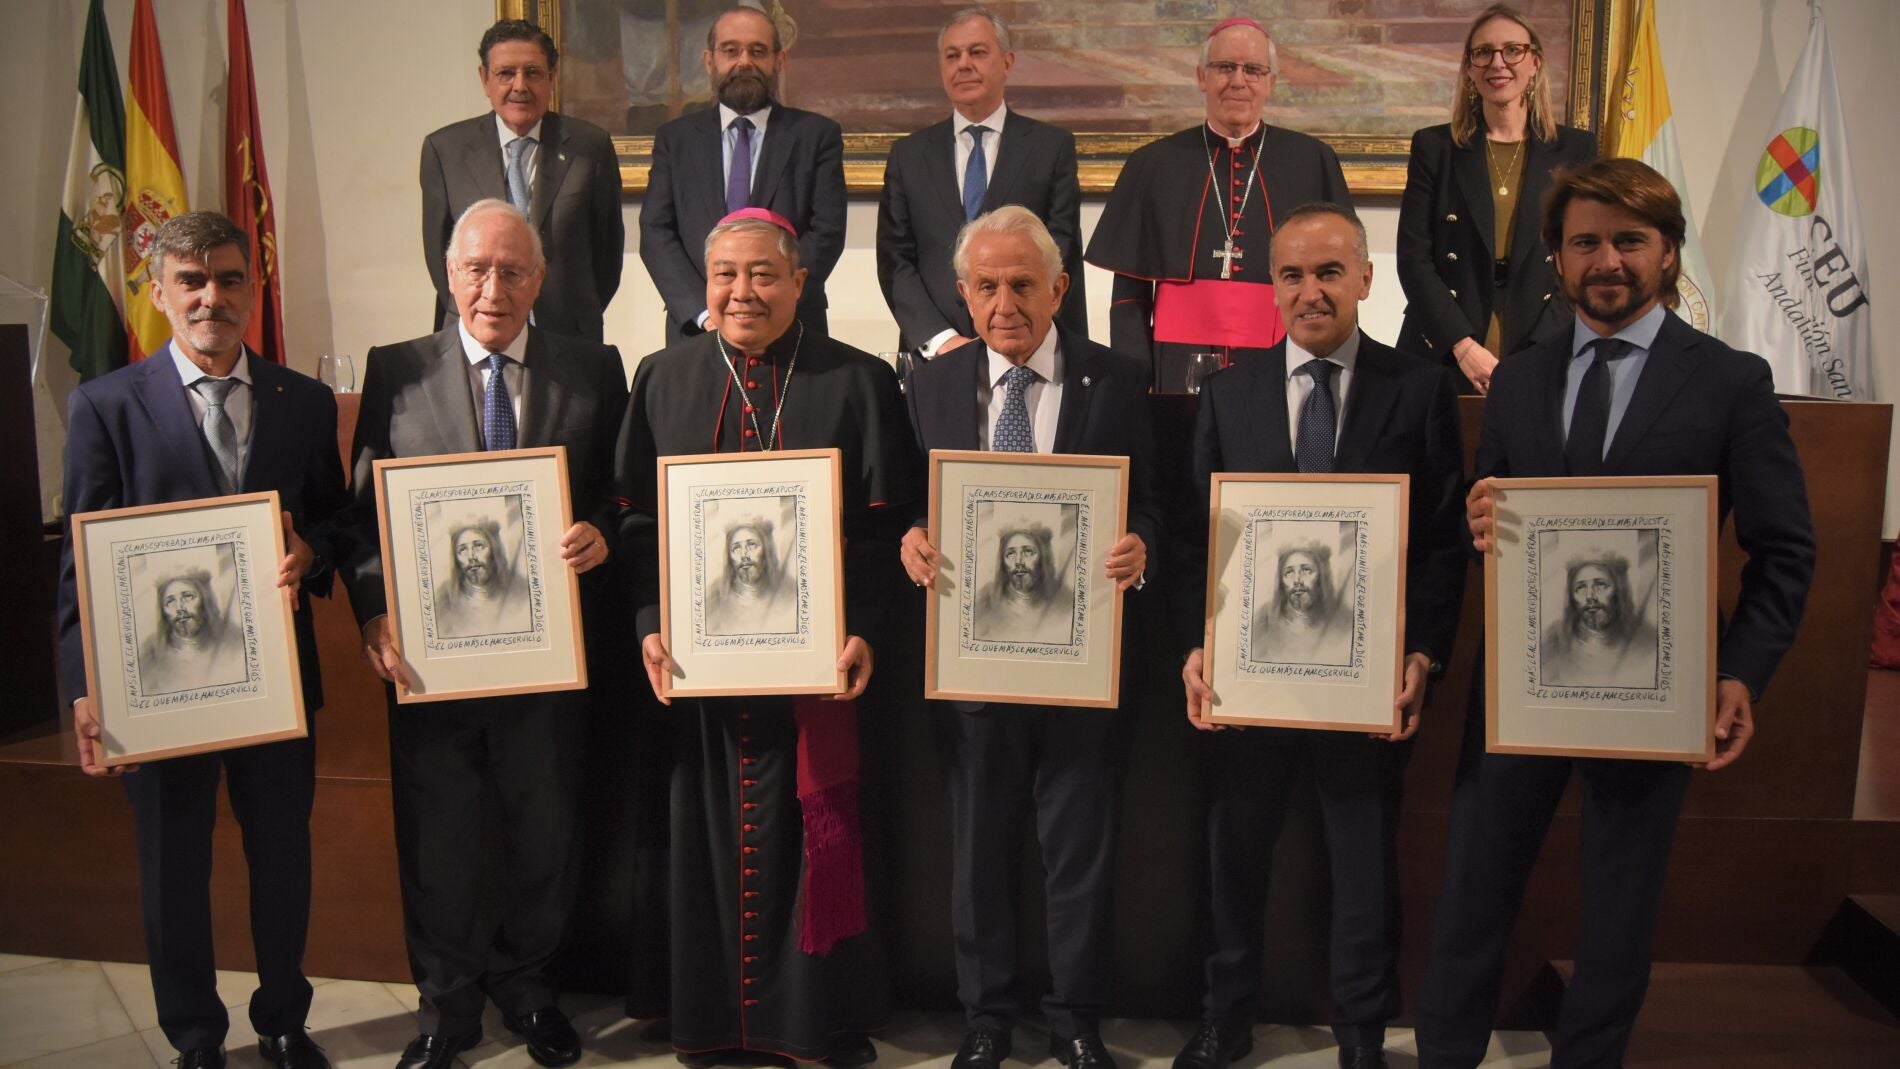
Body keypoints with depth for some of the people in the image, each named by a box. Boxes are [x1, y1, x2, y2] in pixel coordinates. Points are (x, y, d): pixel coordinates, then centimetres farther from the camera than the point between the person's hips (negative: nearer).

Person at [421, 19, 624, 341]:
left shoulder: (591, 145, -1)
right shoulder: (443, 148, 2)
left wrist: (582, 316, 7)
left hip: (569, 337, 0)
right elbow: (438, 248, 8)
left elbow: (608, 245, 6)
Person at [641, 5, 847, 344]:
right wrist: (704, 313, -13)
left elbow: (827, 232, -4)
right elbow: (655, 233, 2)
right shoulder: (675, 138, 9)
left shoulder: (817, 135, 5)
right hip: (696, 333, 1)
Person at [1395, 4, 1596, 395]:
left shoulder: (1577, 150, 8)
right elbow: (1413, 259, -1)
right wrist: (1464, 346, -12)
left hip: (1544, 363, 0)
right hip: (1442, 358, 0)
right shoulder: (1433, 147, 6)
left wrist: (1534, 357, -9)